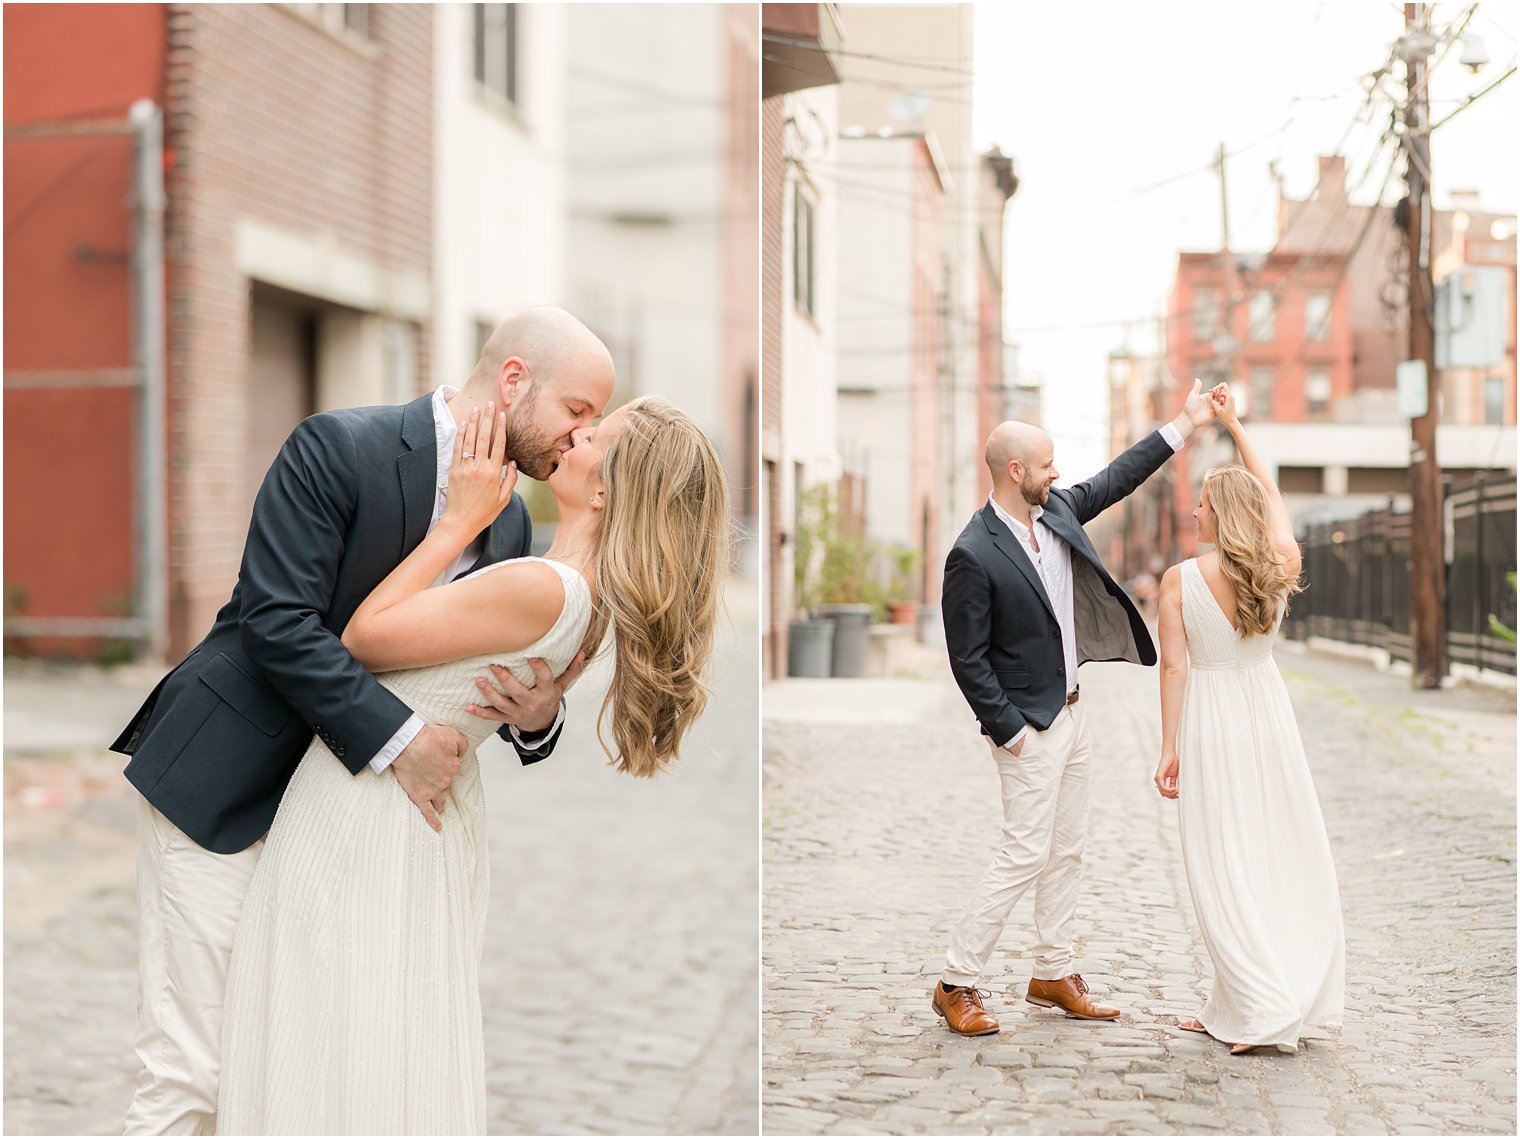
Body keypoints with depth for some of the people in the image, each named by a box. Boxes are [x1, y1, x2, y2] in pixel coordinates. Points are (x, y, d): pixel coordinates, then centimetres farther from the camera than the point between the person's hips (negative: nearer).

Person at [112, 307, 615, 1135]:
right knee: (191, 1071, -4)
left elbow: (503, 680, 9)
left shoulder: (511, 525, 5)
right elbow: (276, 619, -23)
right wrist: (397, 739, -27)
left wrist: (538, 716, -15)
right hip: (222, 786, -7)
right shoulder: (338, 448, -16)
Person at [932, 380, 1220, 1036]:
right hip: (1028, 728, -9)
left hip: (1070, 712, 9)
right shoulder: (974, 555, -21)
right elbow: (968, 659, -19)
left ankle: (1053, 975, 26)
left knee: (1068, 851, 14)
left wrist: (1184, 426, 15)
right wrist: (1007, 731, -17)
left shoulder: (1055, 511, 2)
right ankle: (956, 985, 4)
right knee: (1025, 854, -7)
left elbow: (1114, 481, 16)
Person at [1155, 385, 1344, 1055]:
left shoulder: (1180, 579, -10)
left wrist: (1170, 748, -4)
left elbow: (1175, 666, -10)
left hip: (1209, 721, -4)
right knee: (1280, 857, 10)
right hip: (1268, 716, 4)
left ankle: (1266, 1011, 0)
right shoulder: (1279, 569, -1)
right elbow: (1272, 495, 17)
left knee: (1224, 868, 2)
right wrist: (1234, 427, 25)